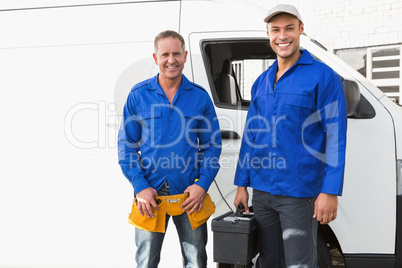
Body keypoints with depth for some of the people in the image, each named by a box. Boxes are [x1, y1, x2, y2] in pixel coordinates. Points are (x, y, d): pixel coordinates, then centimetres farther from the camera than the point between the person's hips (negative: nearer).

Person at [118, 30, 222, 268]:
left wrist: (203, 185, -7)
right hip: (150, 194, 0)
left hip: (190, 194, 1)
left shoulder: (200, 96, 2)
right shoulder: (138, 95, 1)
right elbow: (127, 146, 3)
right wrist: (140, 186, -8)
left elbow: (212, 145, 5)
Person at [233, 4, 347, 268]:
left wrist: (330, 191, -16)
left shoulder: (323, 76, -6)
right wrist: (242, 184, 12)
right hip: (262, 192, 6)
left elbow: (335, 136, -10)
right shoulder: (261, 82, 12)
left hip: (298, 193, -6)